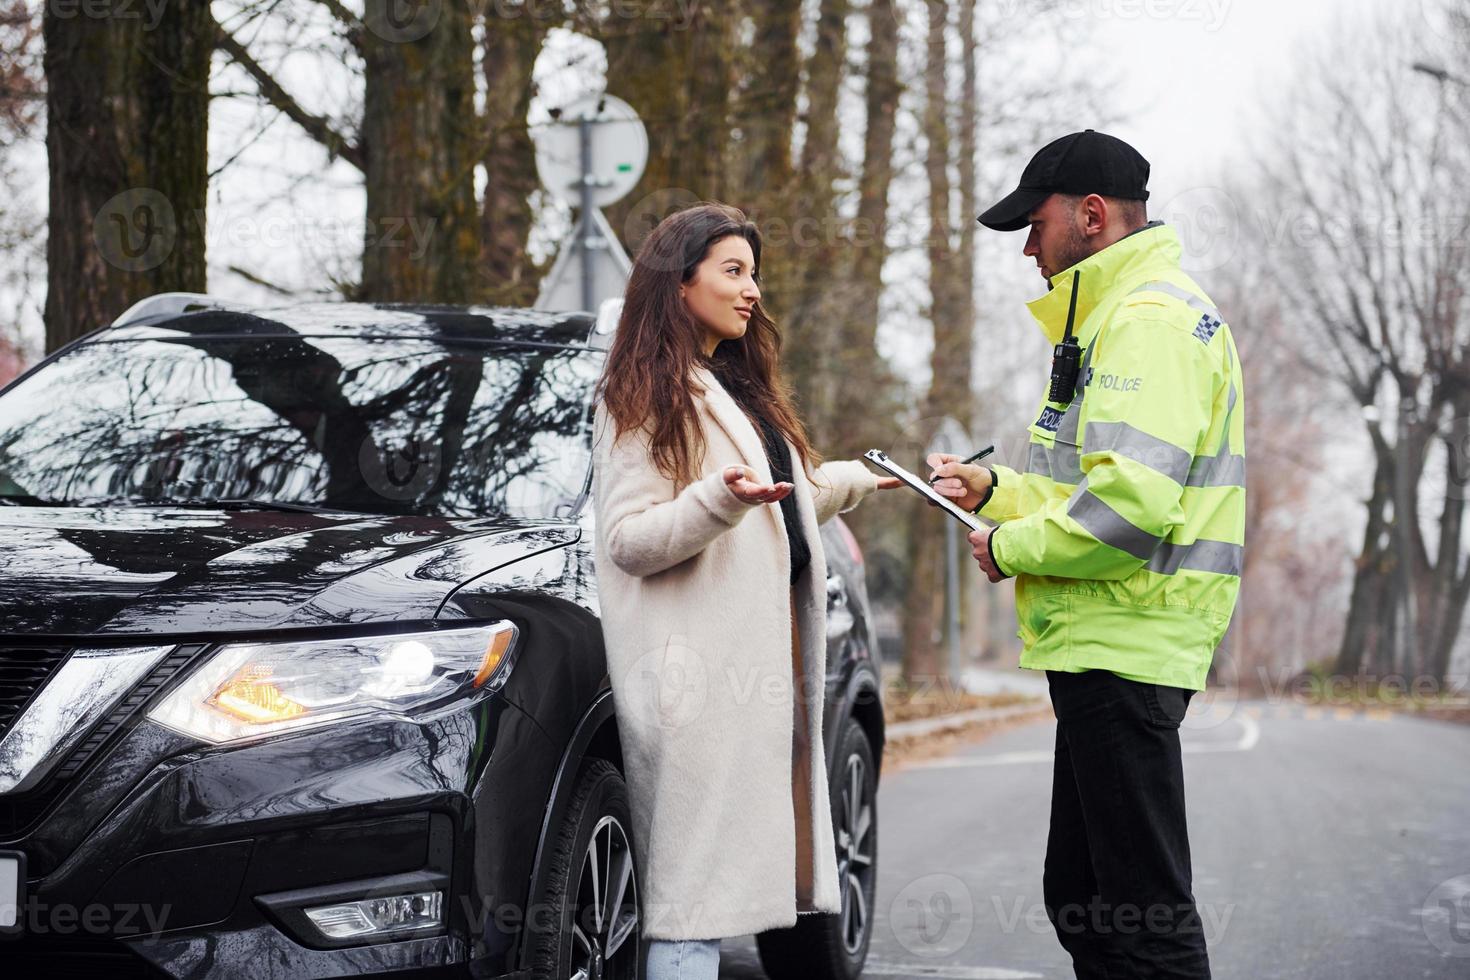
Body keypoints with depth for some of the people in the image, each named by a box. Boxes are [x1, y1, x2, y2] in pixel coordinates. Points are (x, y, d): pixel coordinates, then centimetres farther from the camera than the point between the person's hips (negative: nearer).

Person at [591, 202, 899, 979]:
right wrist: (722, 499, -27)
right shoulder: (643, 397, -5)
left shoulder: (740, 385, 22)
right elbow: (629, 539, -12)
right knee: (696, 884, -10)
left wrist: (862, 478, 34)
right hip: (700, 668, -8)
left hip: (768, 650, 8)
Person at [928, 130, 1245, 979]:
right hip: (1105, 649, 11)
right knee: (1081, 897, 16)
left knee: (1142, 911, -8)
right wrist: (994, 490, 15)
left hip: (1125, 652, -11)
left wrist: (1011, 547, -13)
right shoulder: (1118, 314, 21)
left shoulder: (1151, 319, -14)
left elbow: (1133, 503, -26)